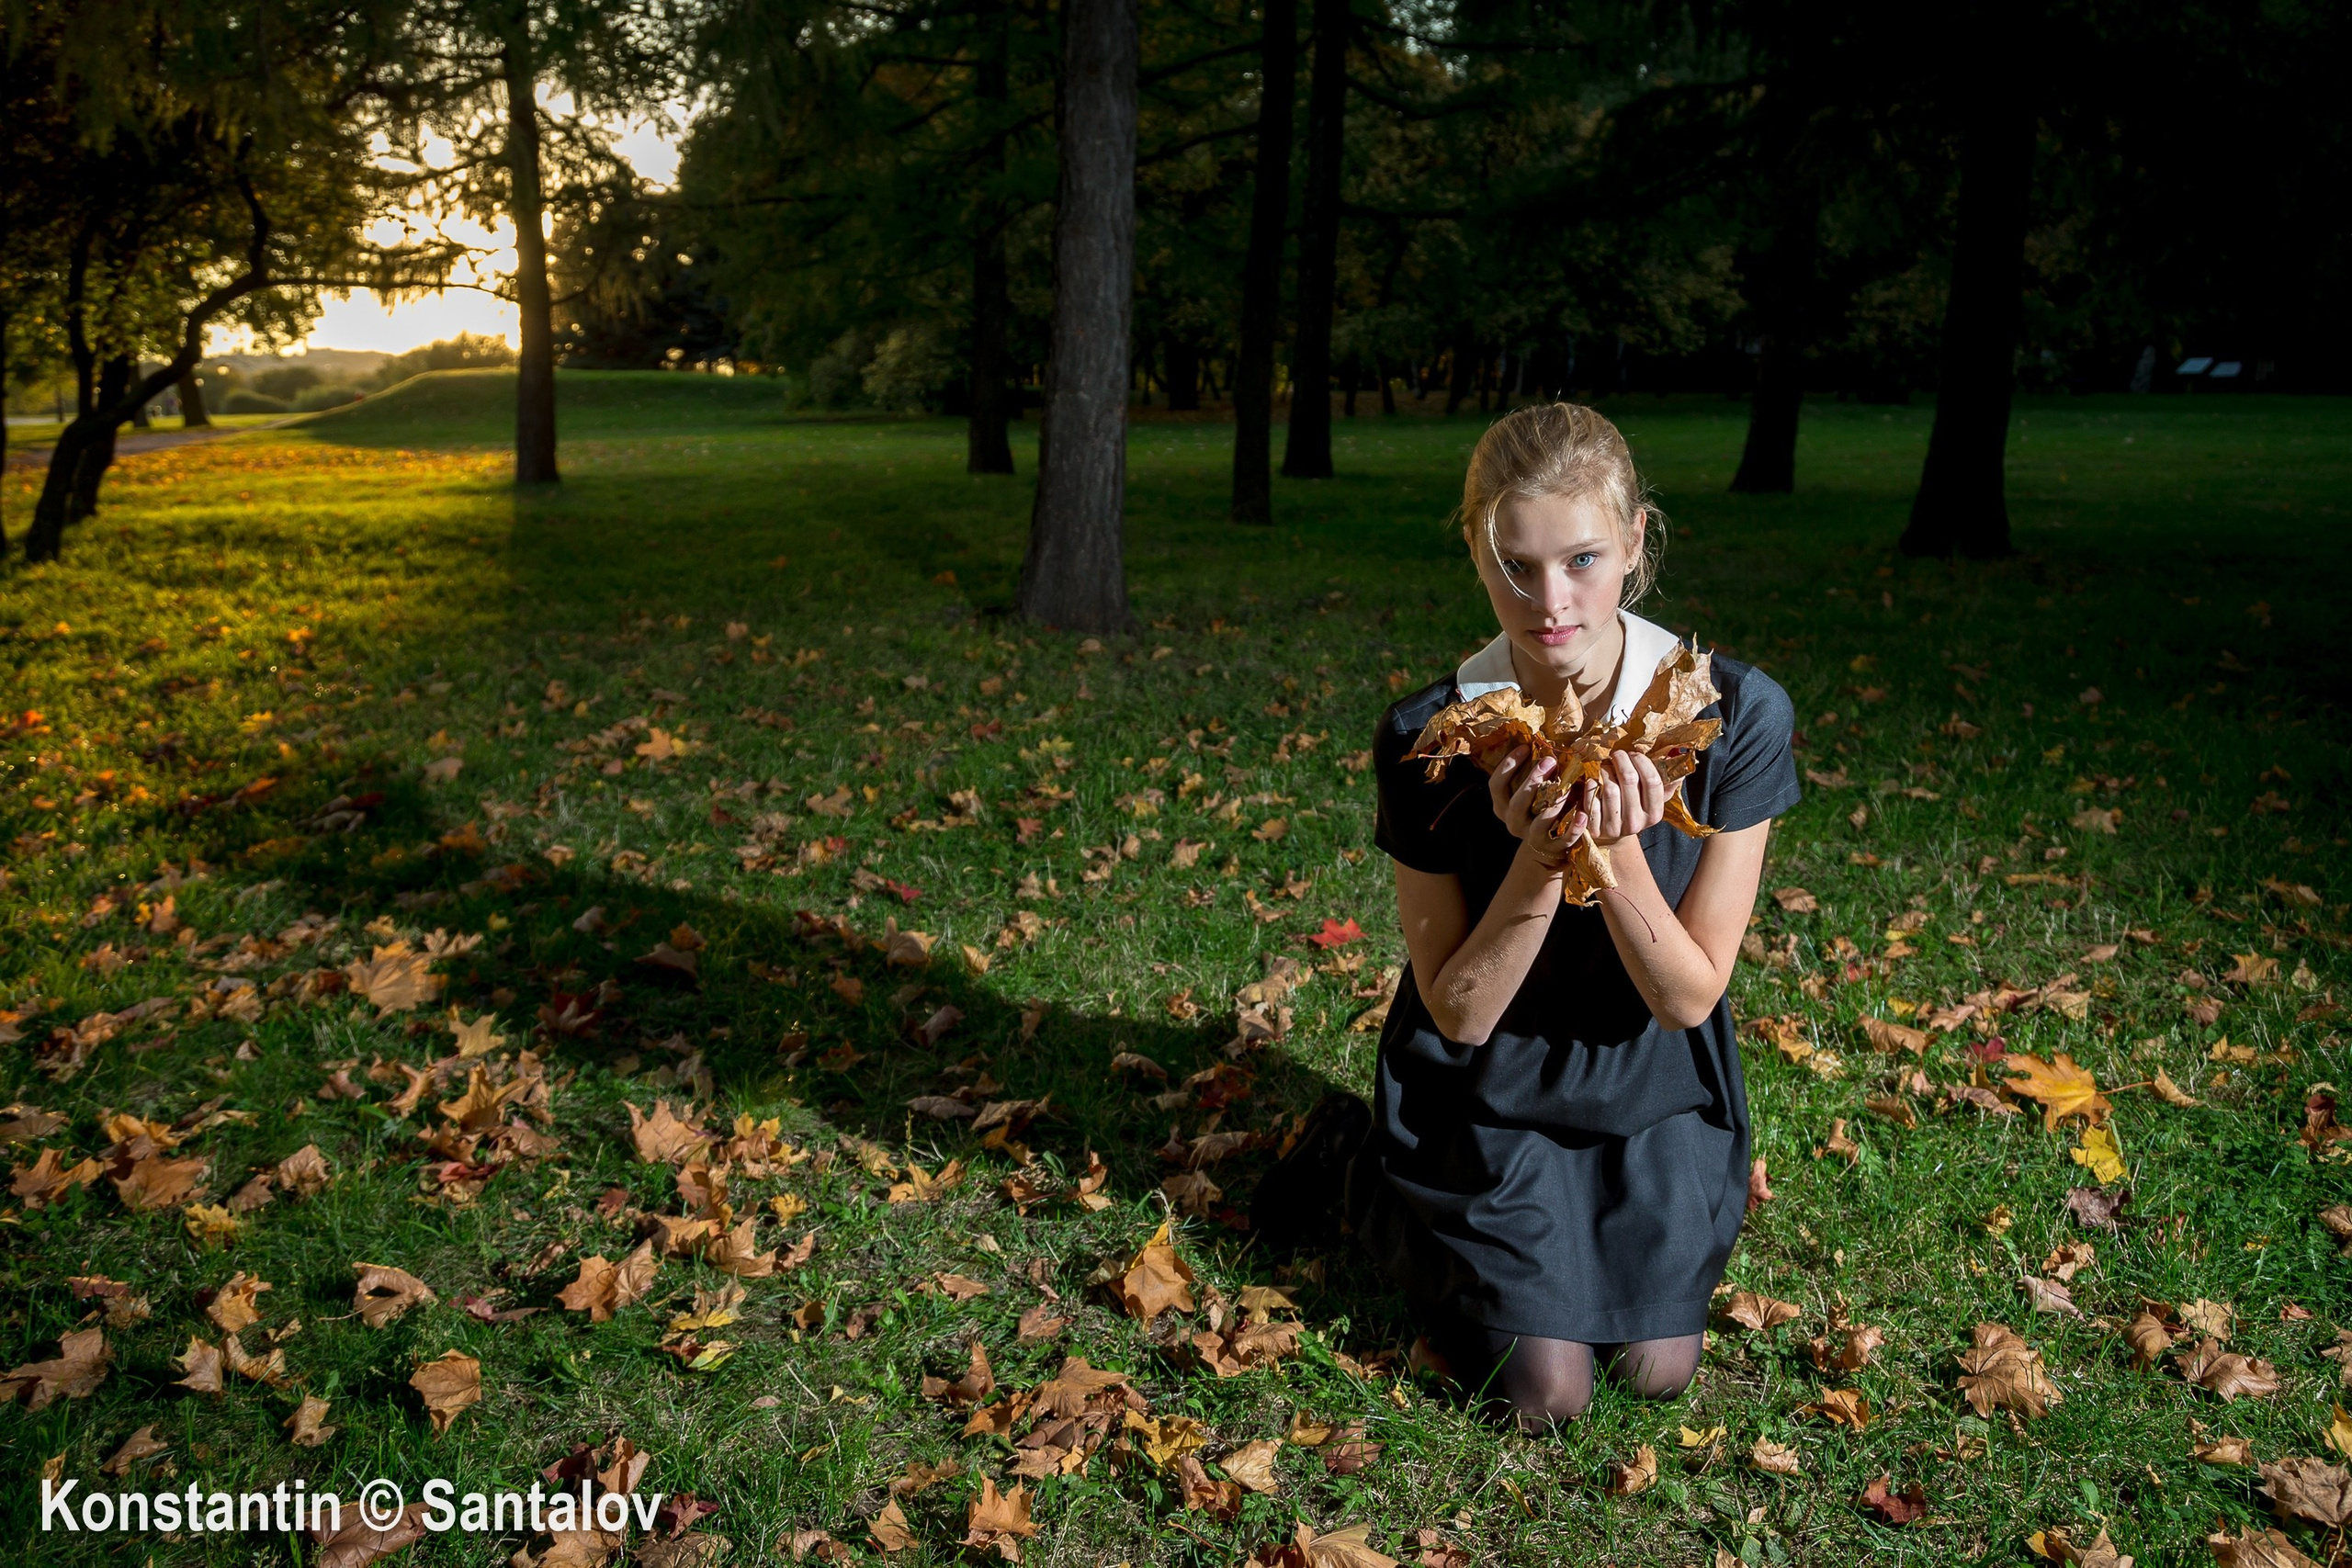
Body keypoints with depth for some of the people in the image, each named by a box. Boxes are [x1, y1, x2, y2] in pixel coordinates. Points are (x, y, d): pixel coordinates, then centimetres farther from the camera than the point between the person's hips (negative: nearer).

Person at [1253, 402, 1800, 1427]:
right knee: (1543, 1394, -3)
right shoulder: (1428, 739, -22)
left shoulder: (1738, 716, -21)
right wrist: (1538, 859, -33)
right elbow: (1459, 1012, -17)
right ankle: (1350, 1161, 19)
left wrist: (1619, 852, -34)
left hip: (1654, 1078, 2)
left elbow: (1688, 996, -16)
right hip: (1488, 1083, -2)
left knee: (1657, 1369, 0)